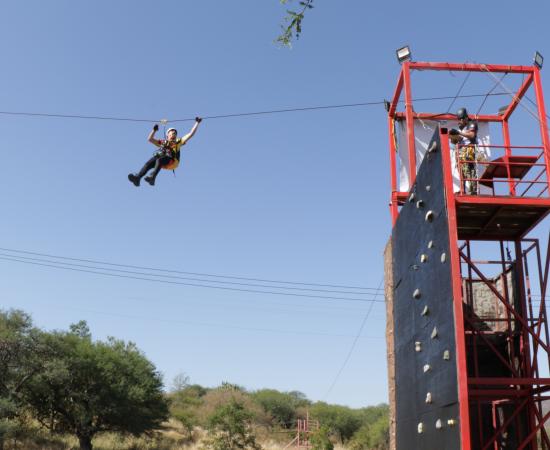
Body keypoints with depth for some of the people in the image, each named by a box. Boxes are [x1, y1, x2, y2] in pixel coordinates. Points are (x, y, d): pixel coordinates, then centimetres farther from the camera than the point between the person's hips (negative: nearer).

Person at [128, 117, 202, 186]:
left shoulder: (178, 142, 32)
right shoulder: (162, 142, 38)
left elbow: (190, 134, 28)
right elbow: (150, 139, 40)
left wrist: (197, 123, 27)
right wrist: (154, 130, 30)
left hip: (172, 160, -3)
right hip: (160, 158, 3)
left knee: (159, 160, -38)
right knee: (149, 163, -30)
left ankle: (152, 177, -61)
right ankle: (137, 177, -50)